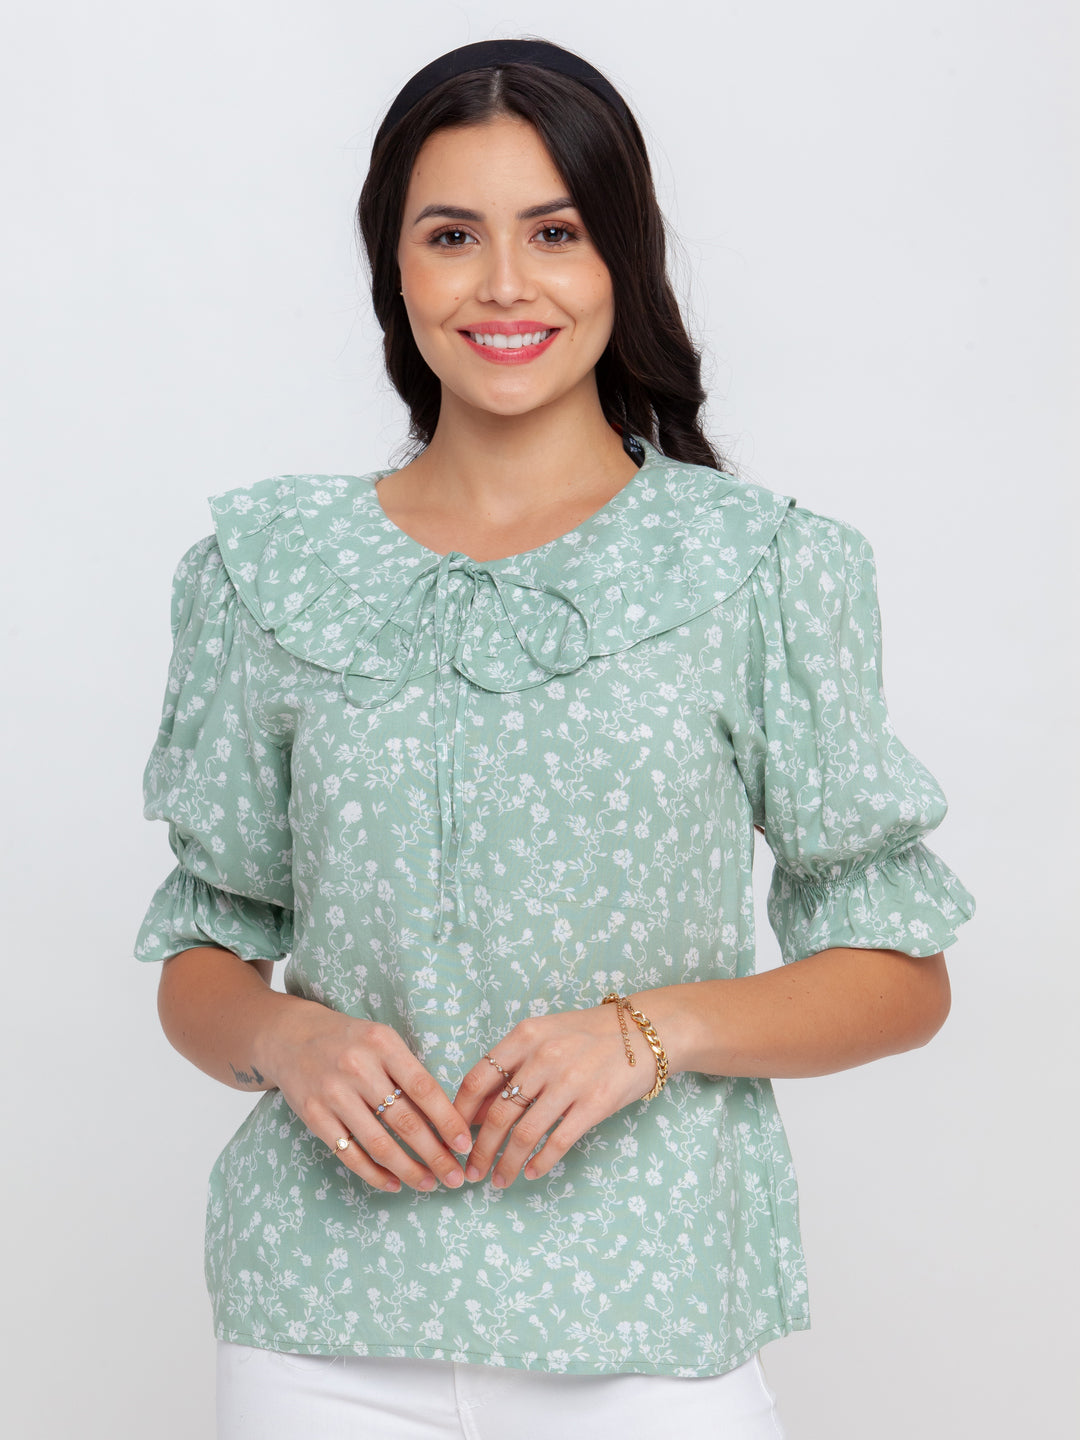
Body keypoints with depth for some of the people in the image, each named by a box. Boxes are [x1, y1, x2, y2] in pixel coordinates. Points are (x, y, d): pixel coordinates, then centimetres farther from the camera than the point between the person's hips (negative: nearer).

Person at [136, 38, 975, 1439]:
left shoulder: (758, 564, -2)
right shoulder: (273, 564, 3)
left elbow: (902, 974, 0)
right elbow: (200, 960, 9)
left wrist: (651, 1030, -15)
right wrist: (288, 1037, -12)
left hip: (648, 1321, -1)